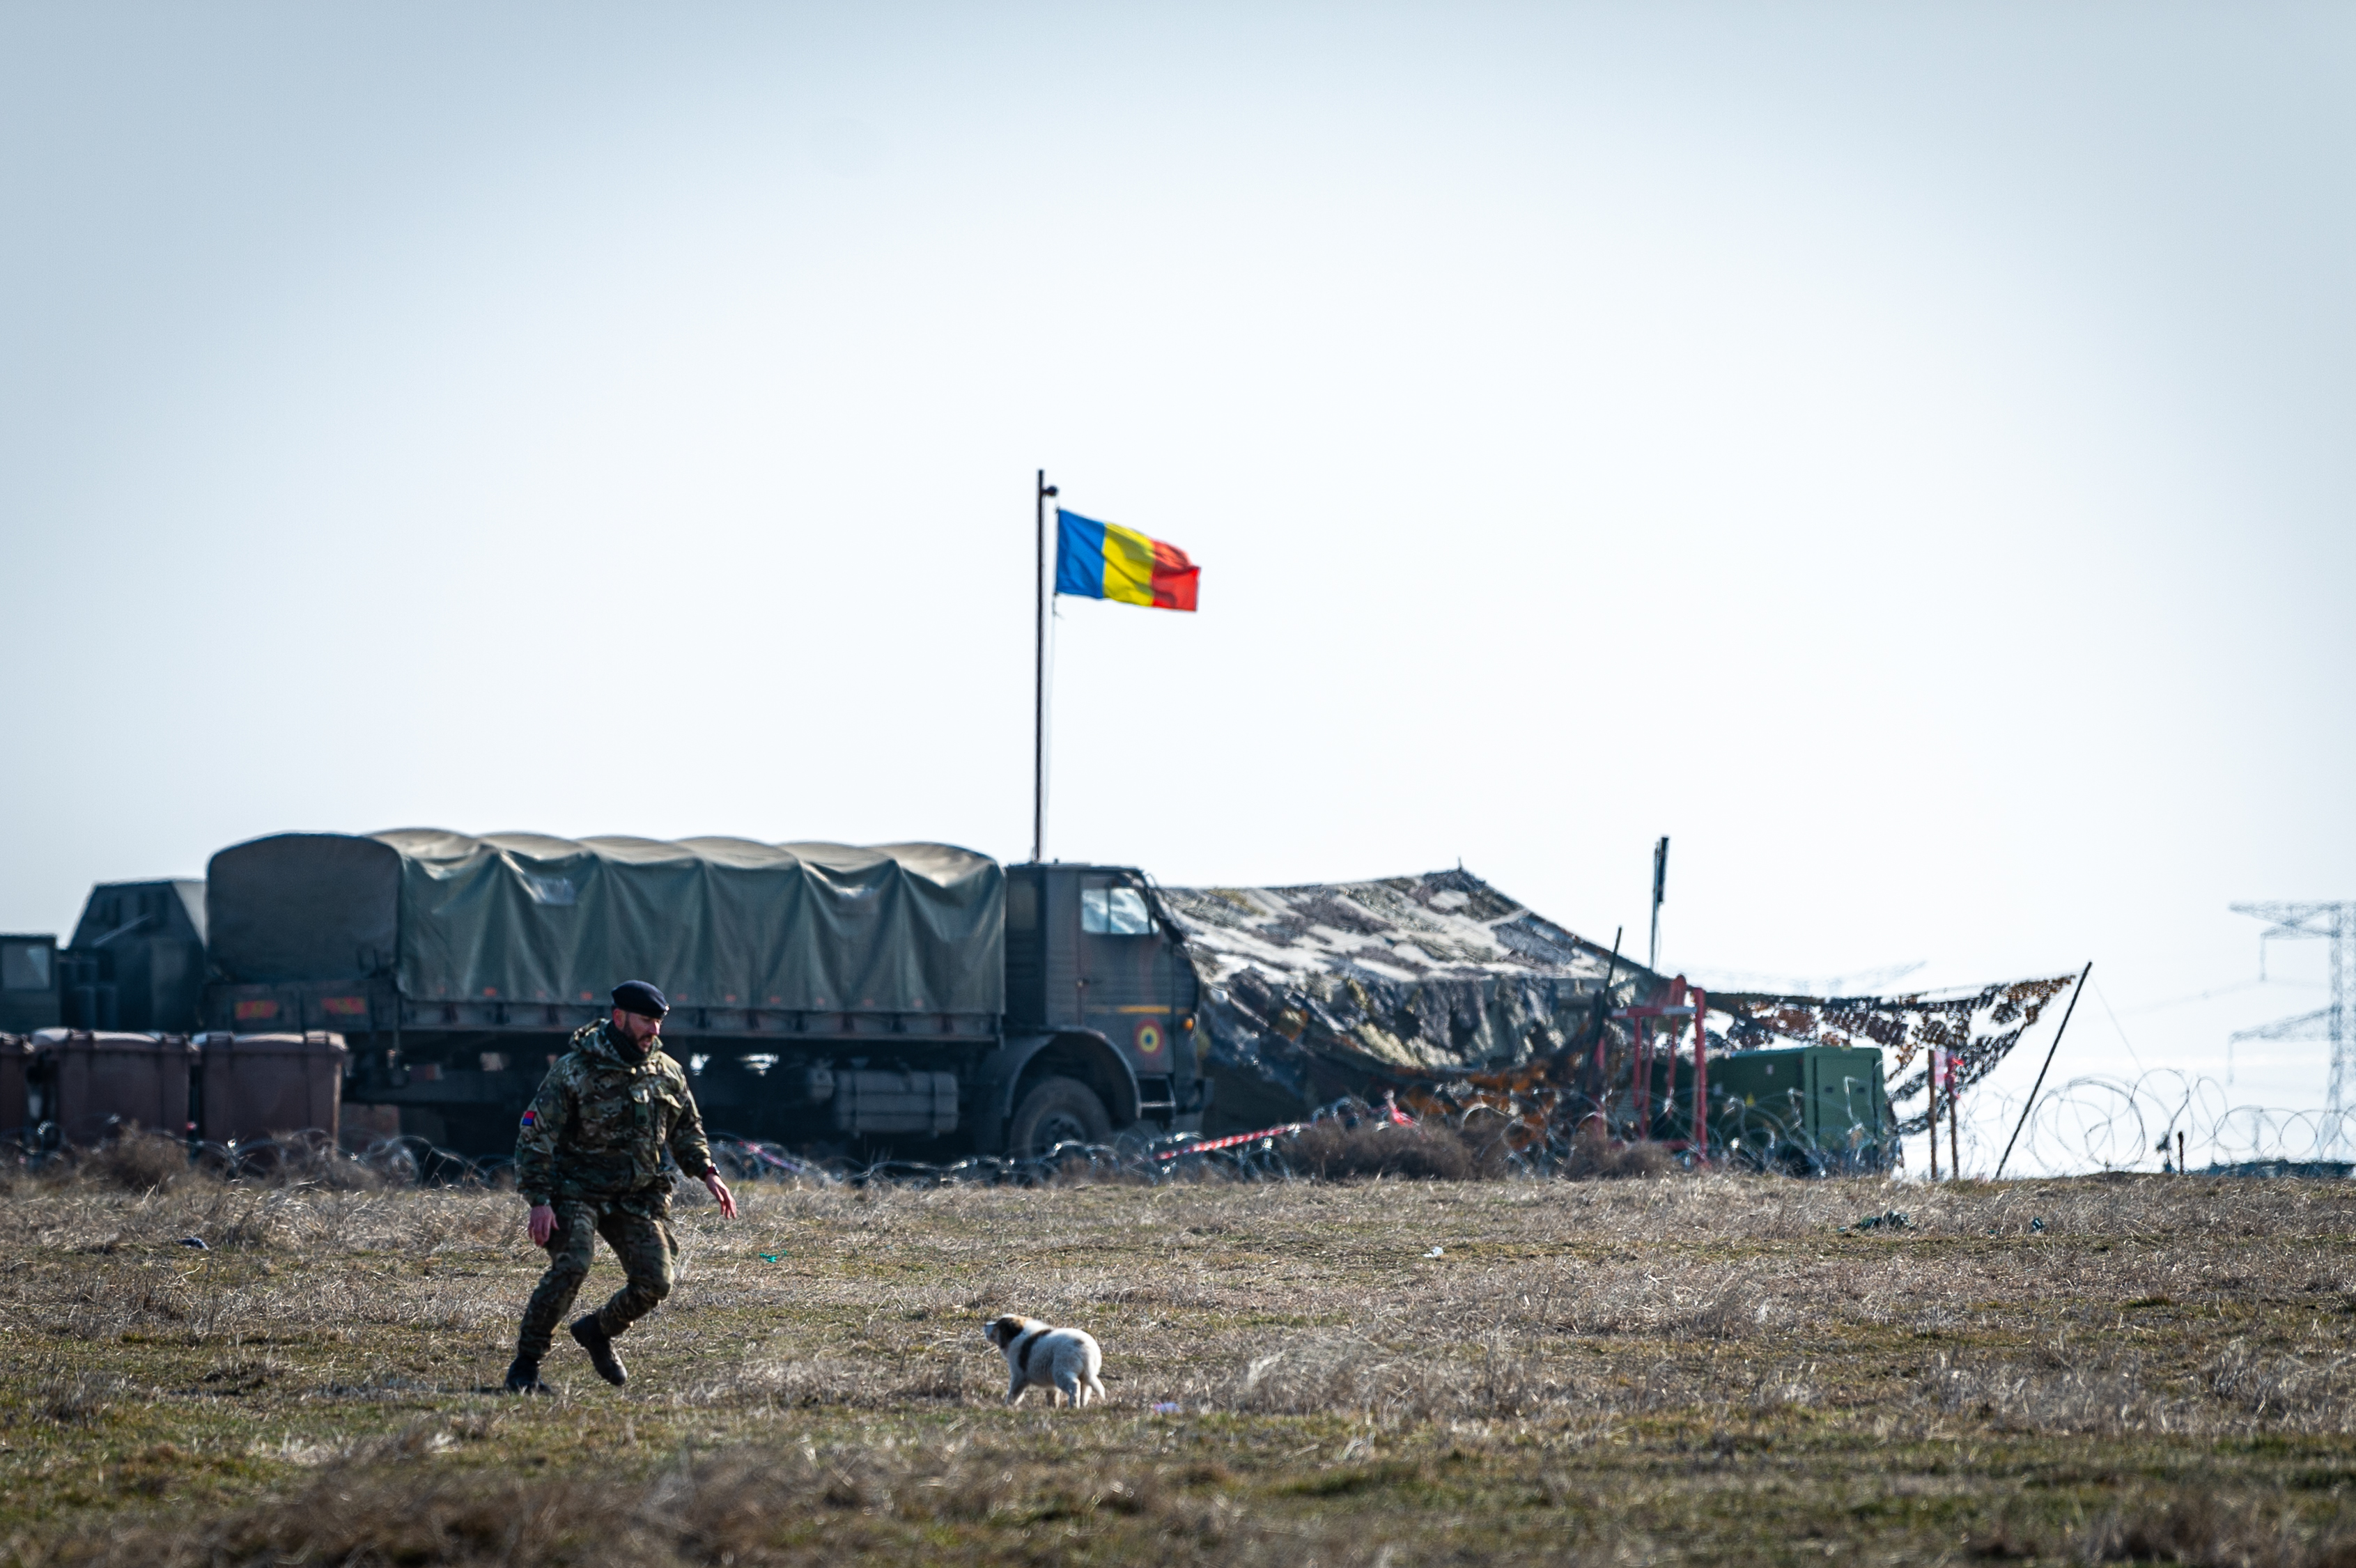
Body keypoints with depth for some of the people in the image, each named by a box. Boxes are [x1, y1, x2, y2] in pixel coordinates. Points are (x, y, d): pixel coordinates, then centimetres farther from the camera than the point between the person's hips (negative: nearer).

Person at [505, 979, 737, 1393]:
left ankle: (597, 1331, 22)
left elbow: (686, 1130, 19)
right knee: (571, 1267, -27)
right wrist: (539, 1201, -19)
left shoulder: (666, 1073, 4)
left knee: (656, 1280, -7)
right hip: (577, 1191, -5)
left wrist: (708, 1173, 3)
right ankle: (525, 1366, -16)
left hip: (637, 1198, 5)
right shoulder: (573, 1071, -12)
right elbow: (534, 1137, -12)